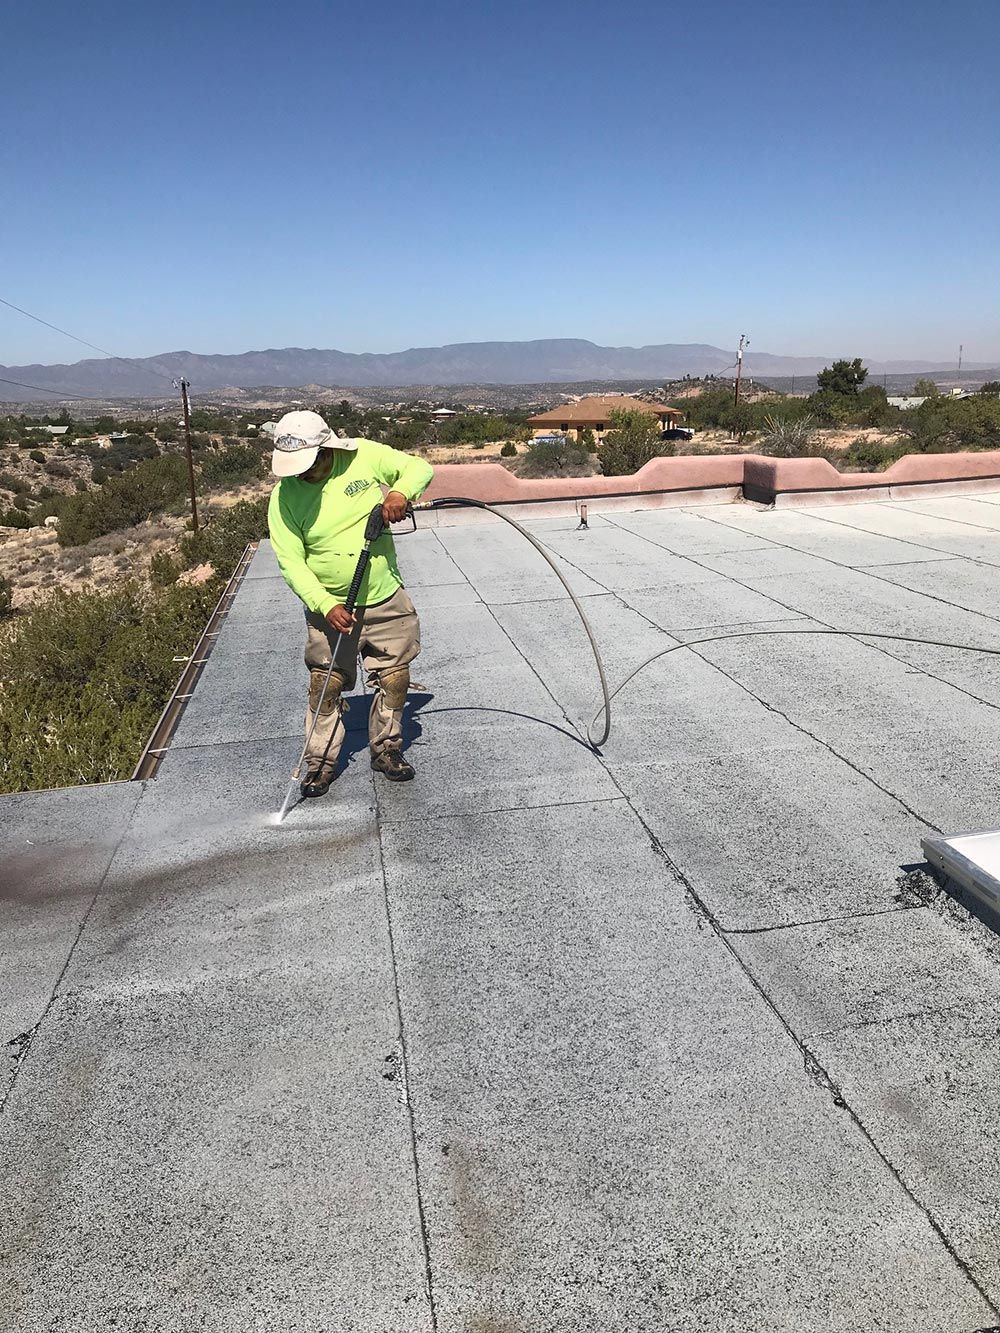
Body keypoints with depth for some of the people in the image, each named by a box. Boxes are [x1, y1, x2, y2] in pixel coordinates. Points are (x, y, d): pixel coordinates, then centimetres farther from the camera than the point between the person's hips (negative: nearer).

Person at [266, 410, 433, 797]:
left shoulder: (365, 456, -9)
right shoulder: (284, 496, -11)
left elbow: (420, 467, 2)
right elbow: (291, 562, -11)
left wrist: (400, 492, -21)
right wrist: (325, 606, -23)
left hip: (386, 601, 2)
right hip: (330, 608, -1)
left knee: (394, 680, 9)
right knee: (326, 688, 2)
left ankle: (386, 750, 29)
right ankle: (320, 761, 20)